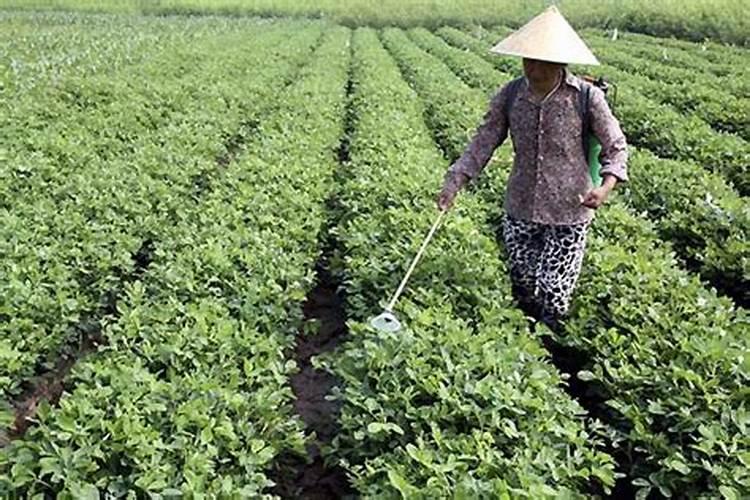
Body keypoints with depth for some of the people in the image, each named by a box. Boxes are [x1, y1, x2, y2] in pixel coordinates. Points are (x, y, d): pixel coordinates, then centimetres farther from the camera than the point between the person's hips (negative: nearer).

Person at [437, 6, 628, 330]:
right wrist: (454, 183, -10)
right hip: (519, 209, 4)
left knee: (553, 294, 4)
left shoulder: (586, 98, -14)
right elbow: (484, 142, 0)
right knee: (522, 290, 18)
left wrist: (607, 185, -25)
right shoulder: (510, 95, -6)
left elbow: (615, 147, -6)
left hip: (569, 214, -3)